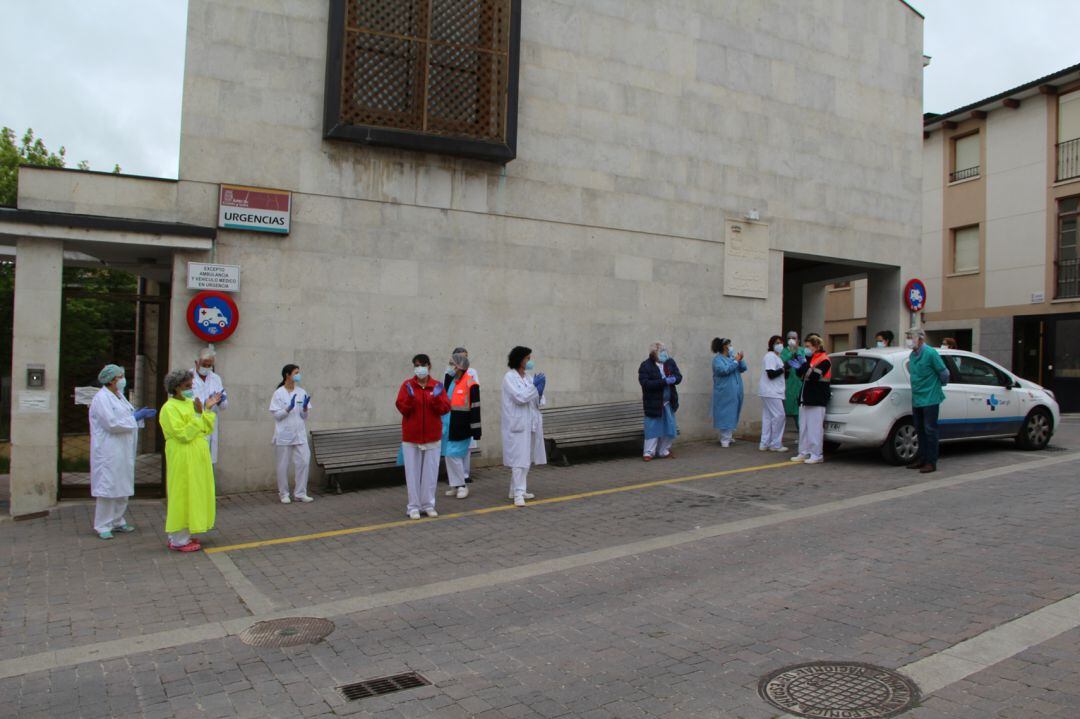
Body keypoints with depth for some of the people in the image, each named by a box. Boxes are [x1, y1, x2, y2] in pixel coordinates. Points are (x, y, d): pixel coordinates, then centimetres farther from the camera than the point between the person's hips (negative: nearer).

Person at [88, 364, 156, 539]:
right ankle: (103, 526, 6)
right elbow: (112, 423, -21)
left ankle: (117, 521, 24)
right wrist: (136, 417, -16)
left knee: (122, 488, 13)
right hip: (108, 451, -9)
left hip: (123, 451, 9)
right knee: (107, 488, -3)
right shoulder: (101, 398, -14)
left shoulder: (119, 395, 13)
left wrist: (140, 415, 0)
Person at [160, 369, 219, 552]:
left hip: (197, 458, 8)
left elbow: (206, 430, 9)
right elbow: (183, 435, -20)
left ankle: (183, 535, 22)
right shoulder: (169, 408, -13)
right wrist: (197, 415, -20)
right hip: (182, 459, -8)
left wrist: (208, 409, 1)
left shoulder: (191, 403, 11)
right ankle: (178, 540, 4)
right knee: (182, 496, -3)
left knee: (193, 495, 12)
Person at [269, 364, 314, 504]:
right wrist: (289, 408, -20)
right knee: (283, 465, 4)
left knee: (303, 462, -1)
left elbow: (305, 416, 9)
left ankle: (300, 493, 10)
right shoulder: (278, 393, -3)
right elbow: (276, 415, -7)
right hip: (284, 435, -3)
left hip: (300, 434, 4)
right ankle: (283, 494, 17)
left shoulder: (302, 392, 7)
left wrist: (305, 408, -12)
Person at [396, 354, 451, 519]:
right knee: (413, 472, 4)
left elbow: (445, 409, -4)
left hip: (432, 436, 1)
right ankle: (413, 507, 12)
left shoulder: (437, 386, 1)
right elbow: (402, 408, -8)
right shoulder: (407, 385, -2)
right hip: (411, 437, -1)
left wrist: (437, 398, -20)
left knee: (430, 472, 7)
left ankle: (428, 505, 19)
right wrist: (410, 397, -24)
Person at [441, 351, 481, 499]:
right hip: (448, 424, 8)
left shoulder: (470, 383, -13)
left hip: (461, 426, -8)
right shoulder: (451, 380, 11)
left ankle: (461, 486, 7)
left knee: (454, 455, -7)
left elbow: (475, 408, -14)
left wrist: (475, 430, -15)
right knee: (449, 455, 11)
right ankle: (455, 485, 21)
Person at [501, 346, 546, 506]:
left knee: (526, 458, 11)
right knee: (520, 459, -10)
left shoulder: (527, 378, 13)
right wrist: (534, 385, -11)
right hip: (517, 424, -7)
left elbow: (536, 402, 14)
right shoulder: (509, 377, -7)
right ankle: (518, 494, -10)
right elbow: (520, 397, -18)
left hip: (530, 423, 7)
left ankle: (516, 490, 20)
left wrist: (540, 390, -3)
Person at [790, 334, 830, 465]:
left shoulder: (824, 360, -9)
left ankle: (817, 455, -1)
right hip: (805, 398, 8)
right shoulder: (810, 358, 15)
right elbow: (801, 375, 15)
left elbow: (814, 376, -20)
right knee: (803, 428, 10)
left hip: (816, 400, -8)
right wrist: (797, 367, -3)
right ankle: (804, 453, 17)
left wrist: (805, 365, -24)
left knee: (814, 428, -6)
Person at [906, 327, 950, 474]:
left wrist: (940, 385, 9)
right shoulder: (913, 354, 9)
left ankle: (931, 462, 2)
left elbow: (944, 373, -6)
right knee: (920, 430, 13)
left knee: (930, 430, -3)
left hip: (930, 399, -8)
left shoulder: (930, 353, -15)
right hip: (916, 399, 8)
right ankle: (922, 458, 23)